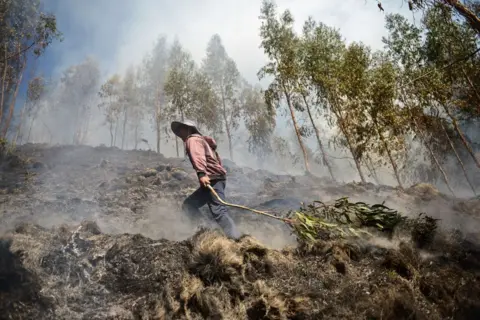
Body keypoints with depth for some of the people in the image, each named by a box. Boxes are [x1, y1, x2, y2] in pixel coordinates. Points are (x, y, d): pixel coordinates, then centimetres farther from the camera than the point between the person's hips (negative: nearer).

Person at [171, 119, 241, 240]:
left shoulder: (193, 139, 2)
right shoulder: (200, 140, 31)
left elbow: (198, 156, -20)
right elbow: (216, 159, 28)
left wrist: (201, 174, -34)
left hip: (212, 179, -10)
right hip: (214, 179, 10)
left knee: (218, 211, -19)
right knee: (188, 205, 13)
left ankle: (237, 240, -26)